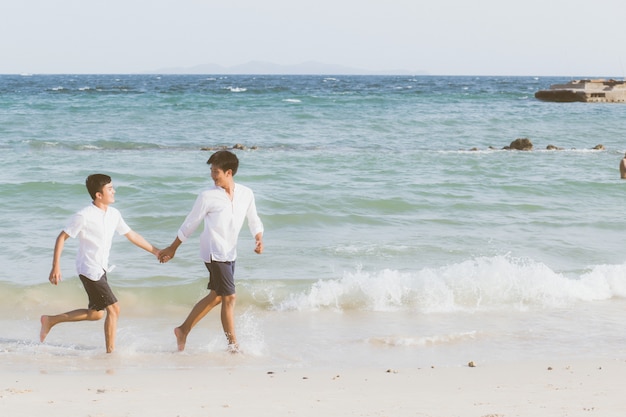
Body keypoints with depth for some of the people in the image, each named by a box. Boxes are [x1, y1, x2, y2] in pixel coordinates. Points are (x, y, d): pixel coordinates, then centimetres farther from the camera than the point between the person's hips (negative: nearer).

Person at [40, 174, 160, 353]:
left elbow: (131, 235, 16)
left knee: (96, 313, 17)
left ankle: (50, 320, 26)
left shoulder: (113, 214, 5)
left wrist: (155, 251, 17)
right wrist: (56, 267, -17)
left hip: (101, 269, 9)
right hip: (89, 270, -9)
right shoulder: (84, 216, -17)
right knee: (113, 308, -9)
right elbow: (61, 238, -12)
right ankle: (111, 351, 1)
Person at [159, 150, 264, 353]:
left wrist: (258, 238, -7)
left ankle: (183, 330, 26)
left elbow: (253, 220, 13)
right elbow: (190, 224, 0)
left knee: (216, 296, 13)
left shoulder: (246, 194, 2)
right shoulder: (208, 196, -10)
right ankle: (233, 345, -1)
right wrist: (172, 249, 7)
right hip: (214, 252, -6)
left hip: (230, 253, 6)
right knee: (229, 297, -8)